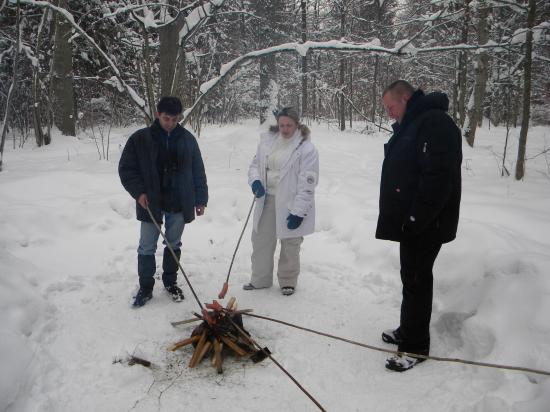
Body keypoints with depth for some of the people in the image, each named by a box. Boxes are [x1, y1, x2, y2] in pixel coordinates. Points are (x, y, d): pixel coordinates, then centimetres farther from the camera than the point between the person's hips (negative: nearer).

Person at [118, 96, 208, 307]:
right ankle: (145, 287, 18)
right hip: (151, 203, -1)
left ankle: (170, 282, 30)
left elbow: (198, 171, 6)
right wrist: (138, 192, -12)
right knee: (147, 247, 4)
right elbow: (126, 169, 0)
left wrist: (200, 199, 4)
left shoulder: (187, 139, 2)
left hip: (179, 203, 2)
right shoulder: (140, 139, -5)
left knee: (174, 245, 13)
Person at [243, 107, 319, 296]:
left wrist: (298, 212, -19)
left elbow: (307, 184, -16)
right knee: (261, 240, 13)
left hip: (290, 204, -5)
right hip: (267, 200, 5)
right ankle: (260, 279, 30)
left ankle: (288, 281, 28)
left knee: (290, 245, 9)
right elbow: (255, 164, 14)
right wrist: (255, 180, -7)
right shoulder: (267, 140, 3)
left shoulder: (306, 149, -14)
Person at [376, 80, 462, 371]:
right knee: (411, 278, 18)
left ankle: (415, 347, 10)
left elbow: (438, 177, -26)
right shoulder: (408, 126, 16)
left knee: (416, 281, -2)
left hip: (425, 224, -10)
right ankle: (408, 331, 32)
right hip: (409, 222, 10)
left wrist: (416, 219, -23)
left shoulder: (435, 123, -17)